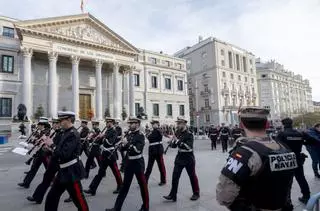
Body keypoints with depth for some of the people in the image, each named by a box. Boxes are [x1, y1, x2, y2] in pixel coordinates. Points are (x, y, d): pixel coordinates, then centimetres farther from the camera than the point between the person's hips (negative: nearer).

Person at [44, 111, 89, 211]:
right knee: (51, 197, 18)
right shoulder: (66, 133, 10)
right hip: (63, 171, 9)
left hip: (71, 172, -9)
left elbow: (64, 154, -24)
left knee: (79, 199, 4)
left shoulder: (73, 134, -19)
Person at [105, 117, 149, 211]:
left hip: (138, 163, -6)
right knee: (125, 185, 14)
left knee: (142, 185, 8)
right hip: (129, 162, 6)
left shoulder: (140, 135, -14)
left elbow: (138, 150, -25)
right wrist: (123, 143, -8)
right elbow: (125, 148, 12)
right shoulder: (129, 134, 6)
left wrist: (128, 144, -27)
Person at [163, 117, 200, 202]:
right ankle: (172, 195, 11)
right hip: (179, 158, 5)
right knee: (175, 176, 2)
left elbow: (189, 147, -27)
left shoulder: (189, 134, -16)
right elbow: (173, 145, 7)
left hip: (189, 159, -5)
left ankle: (196, 193, 30)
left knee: (192, 176, 11)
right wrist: (173, 141, -16)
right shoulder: (177, 133, 2)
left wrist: (178, 141, -30)